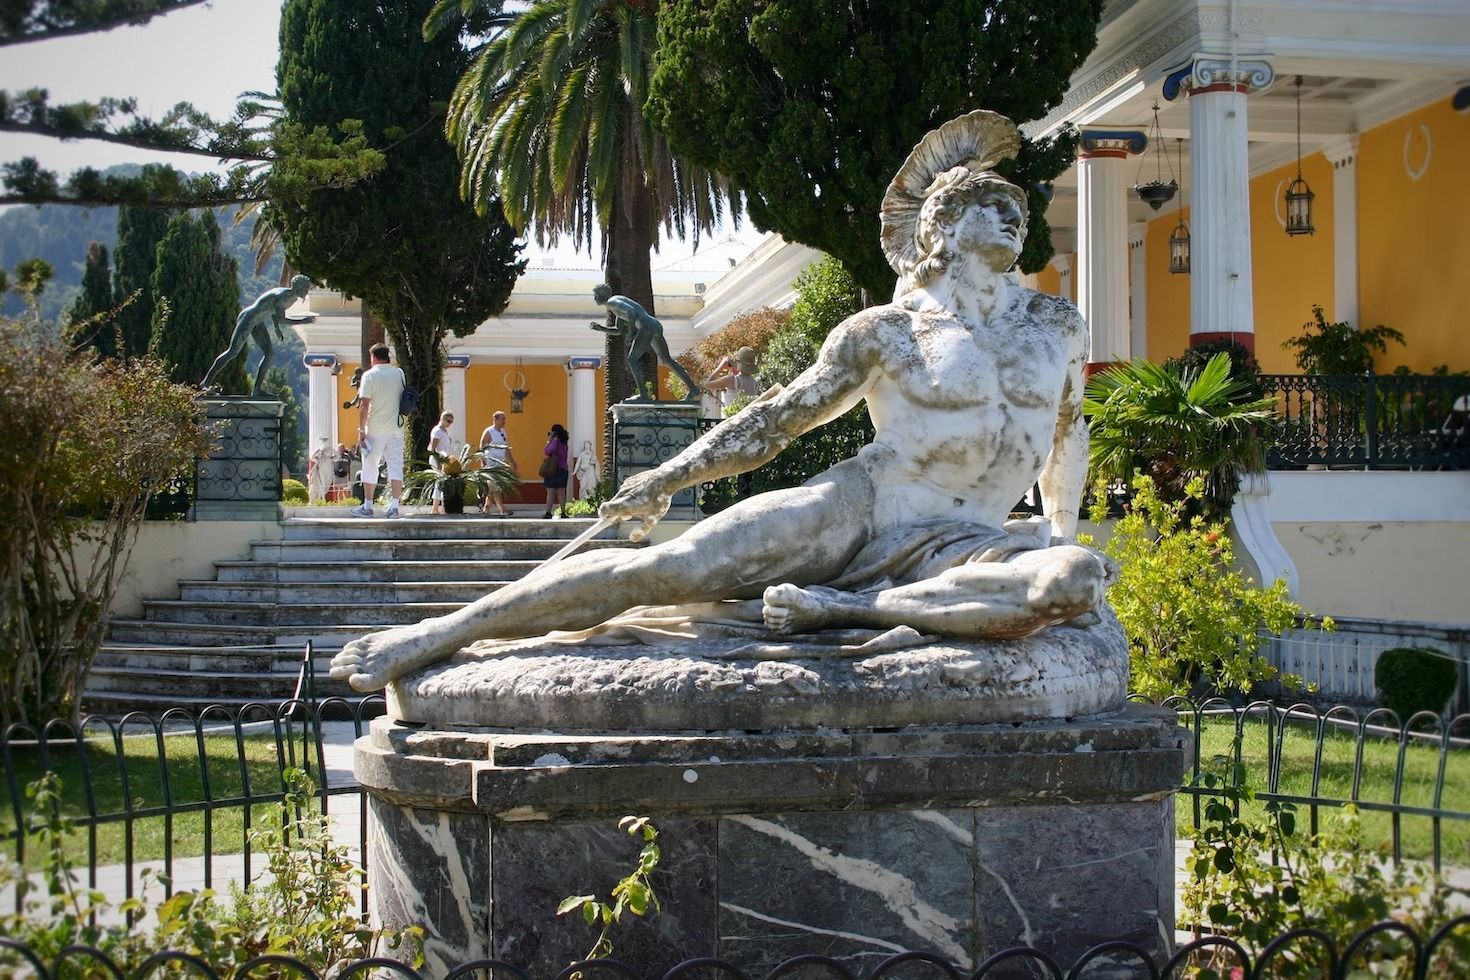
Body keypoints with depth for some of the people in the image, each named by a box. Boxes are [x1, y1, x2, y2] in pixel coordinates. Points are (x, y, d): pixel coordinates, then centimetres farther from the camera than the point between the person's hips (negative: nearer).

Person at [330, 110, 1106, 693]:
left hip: (951, 547, 2)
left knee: (1080, 581, -33)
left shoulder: (1057, 325, 16)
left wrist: (1061, 534, 35)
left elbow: (1069, 434, 30)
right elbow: (780, 415, 10)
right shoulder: (885, 332, 7)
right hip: (854, 507, -2)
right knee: (667, 568, -23)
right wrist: (669, 477, 6)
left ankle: (838, 607, -28)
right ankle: (442, 634, -16)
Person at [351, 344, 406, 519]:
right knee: (396, 467, 3)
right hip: (396, 428, 4)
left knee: (370, 468, 6)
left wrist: (361, 430, -10)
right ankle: (394, 506, -4)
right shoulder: (399, 374, 6)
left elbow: (364, 404, -13)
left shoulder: (369, 375, -9)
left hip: (376, 429, -4)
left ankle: (367, 507, 10)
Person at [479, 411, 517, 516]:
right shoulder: (488, 432, -9)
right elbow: (481, 449, -11)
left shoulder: (503, 432, 14)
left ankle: (485, 509, 17)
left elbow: (507, 449, 22)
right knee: (496, 488, -11)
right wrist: (484, 464, -17)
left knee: (492, 488, 9)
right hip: (491, 463, -8)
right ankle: (501, 510, -14)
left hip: (501, 463, 8)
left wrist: (513, 463, 20)